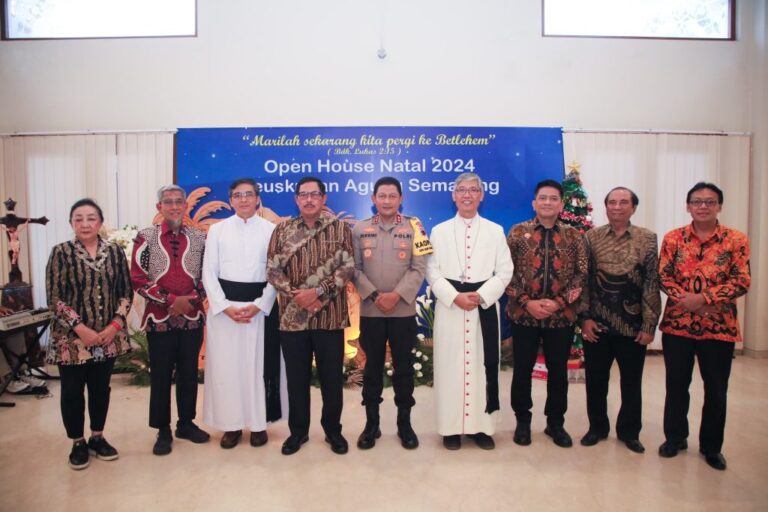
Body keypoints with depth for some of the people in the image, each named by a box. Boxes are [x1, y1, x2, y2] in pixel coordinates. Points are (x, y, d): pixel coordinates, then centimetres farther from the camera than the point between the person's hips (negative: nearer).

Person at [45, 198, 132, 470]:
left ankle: (97, 437, 30)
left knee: (101, 387, 13)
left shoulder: (115, 252, 1)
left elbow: (126, 292, 3)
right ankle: (78, 443, 26)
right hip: (71, 337, -2)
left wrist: (115, 324, -10)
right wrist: (81, 328, -16)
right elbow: (54, 297, -9)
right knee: (72, 391, 8)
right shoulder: (61, 252, -6)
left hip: (108, 336, 2)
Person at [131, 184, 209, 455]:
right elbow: (137, 278, -5)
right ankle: (163, 430, 20)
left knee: (189, 372, 11)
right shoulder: (146, 237, 0)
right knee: (160, 375, 6)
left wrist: (192, 299, -10)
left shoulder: (199, 237, 5)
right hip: (159, 317, -2)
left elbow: (207, 275, 6)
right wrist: (170, 300, -13)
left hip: (193, 316, 2)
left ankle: (186, 423, 27)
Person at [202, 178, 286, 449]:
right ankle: (231, 424, 18)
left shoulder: (271, 230, 3)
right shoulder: (217, 229, 6)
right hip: (224, 306, 1)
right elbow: (209, 273, 2)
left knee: (259, 364, 4)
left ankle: (259, 423, 17)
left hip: (261, 306, -1)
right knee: (226, 365, 4)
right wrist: (226, 306, -10)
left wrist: (259, 305, -12)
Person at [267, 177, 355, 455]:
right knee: (296, 377, 11)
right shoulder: (283, 229, 6)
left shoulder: (340, 228, 1)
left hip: (330, 316, -1)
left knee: (332, 377, 9)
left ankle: (333, 430, 27)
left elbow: (347, 268, -7)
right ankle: (298, 431, 28)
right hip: (292, 315, 1)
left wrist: (317, 292, -16)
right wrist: (296, 295, -13)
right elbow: (273, 269, 1)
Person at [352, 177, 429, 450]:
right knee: (372, 367, 9)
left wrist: (396, 295, -15)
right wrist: (374, 296, -12)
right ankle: (371, 423, 22)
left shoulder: (413, 227, 2)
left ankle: (404, 423, 22)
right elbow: (355, 269, 0)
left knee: (404, 368, 7)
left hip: (403, 311, -1)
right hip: (370, 311, 1)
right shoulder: (360, 229, 5)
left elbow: (419, 268, -5)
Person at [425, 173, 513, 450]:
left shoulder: (495, 231, 8)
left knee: (484, 365, 4)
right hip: (450, 307, 0)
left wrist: (481, 295, -13)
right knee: (450, 366, 2)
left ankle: (482, 426, 16)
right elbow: (433, 273, 1)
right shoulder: (439, 231, 8)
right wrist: (455, 297, -13)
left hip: (485, 307, 1)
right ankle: (451, 428, 13)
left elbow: (504, 272, 2)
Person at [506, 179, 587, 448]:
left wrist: (559, 302, -12)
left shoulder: (574, 236, 5)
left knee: (558, 371, 11)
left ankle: (556, 422, 29)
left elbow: (582, 274, 0)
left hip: (562, 315, 1)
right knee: (522, 370, 9)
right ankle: (522, 420, 27)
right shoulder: (518, 232, 1)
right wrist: (526, 302, -12)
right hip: (523, 314, -1)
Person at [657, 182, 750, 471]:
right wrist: (686, 301, -19)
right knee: (676, 385, 11)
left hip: (719, 326, 0)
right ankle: (675, 437, 29)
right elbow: (664, 277, -2)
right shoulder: (673, 239, 2)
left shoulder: (736, 240, -1)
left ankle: (711, 446, 28)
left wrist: (704, 298, -20)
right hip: (677, 323, 1)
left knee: (716, 389, 10)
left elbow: (741, 281, -8)